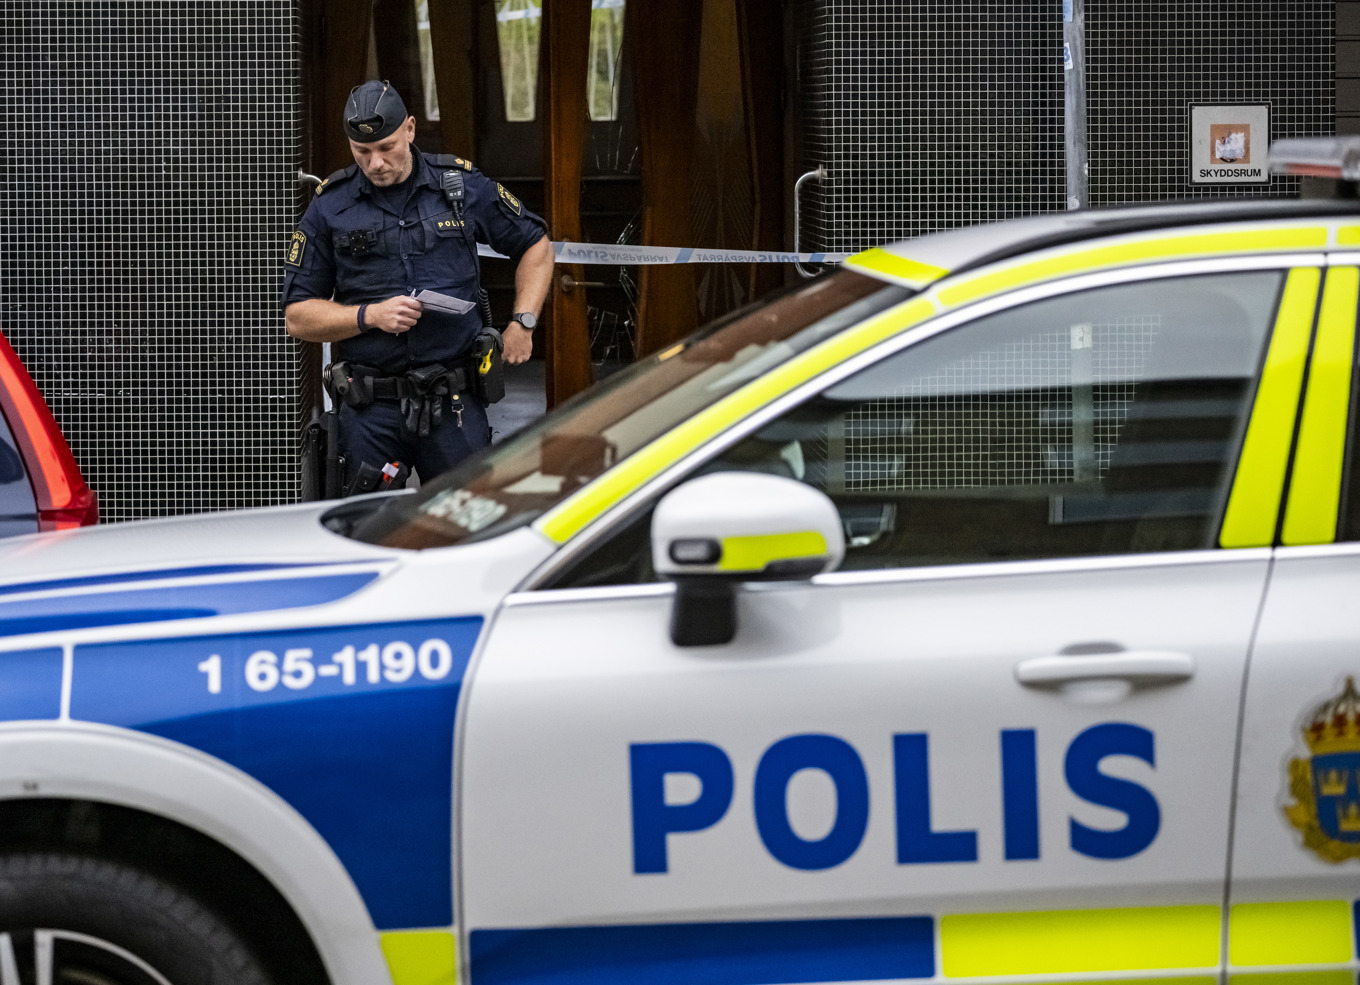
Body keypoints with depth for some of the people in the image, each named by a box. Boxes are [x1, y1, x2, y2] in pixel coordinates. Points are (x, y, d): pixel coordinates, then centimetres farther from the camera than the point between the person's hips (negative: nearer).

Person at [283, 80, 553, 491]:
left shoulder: (463, 187, 6)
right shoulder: (329, 208, 4)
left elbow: (535, 245, 19)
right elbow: (297, 317, 4)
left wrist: (523, 322, 6)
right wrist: (369, 316, -11)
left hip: (455, 406, 0)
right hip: (370, 409, 0)